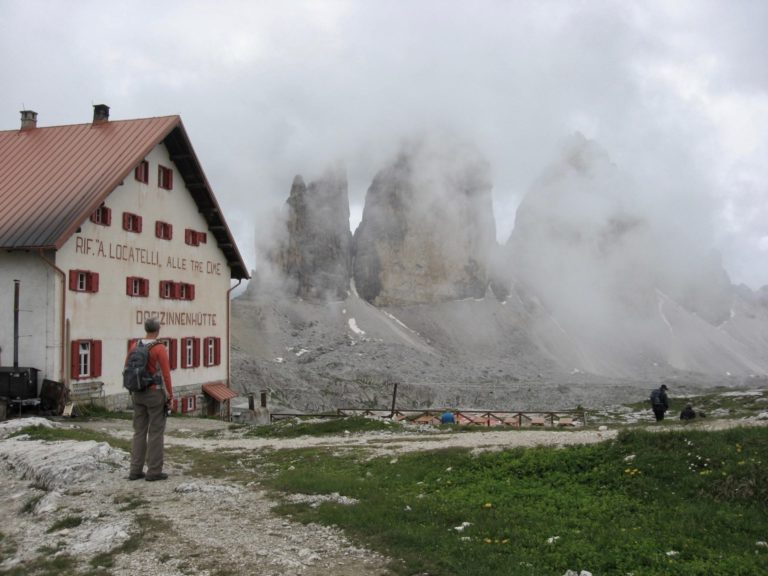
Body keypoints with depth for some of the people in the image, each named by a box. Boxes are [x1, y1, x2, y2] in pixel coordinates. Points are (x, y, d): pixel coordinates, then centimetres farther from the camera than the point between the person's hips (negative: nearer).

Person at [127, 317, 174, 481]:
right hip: (156, 394, -6)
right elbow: (166, 375, -17)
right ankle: (154, 471, 3)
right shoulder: (160, 348, -16)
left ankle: (135, 470, 12)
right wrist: (170, 397, -8)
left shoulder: (135, 346, 3)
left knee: (139, 432, 11)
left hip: (138, 394, 6)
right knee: (156, 433, 1)